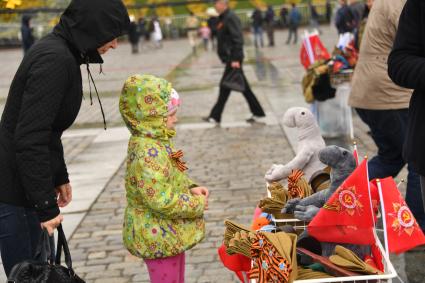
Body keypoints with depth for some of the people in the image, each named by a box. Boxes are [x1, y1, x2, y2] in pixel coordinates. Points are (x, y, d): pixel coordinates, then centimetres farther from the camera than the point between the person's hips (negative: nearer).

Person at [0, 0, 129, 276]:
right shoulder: (55, 59, -21)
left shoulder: (59, 52, 10)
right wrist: (45, 206, -22)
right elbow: (29, 139, -25)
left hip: (25, 184, 10)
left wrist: (60, 177, 27)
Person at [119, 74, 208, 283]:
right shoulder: (148, 153, -29)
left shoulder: (157, 142, 4)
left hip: (170, 234, 10)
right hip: (158, 238, -10)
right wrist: (196, 204, -19)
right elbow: (161, 201, -32)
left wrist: (191, 188, 1)